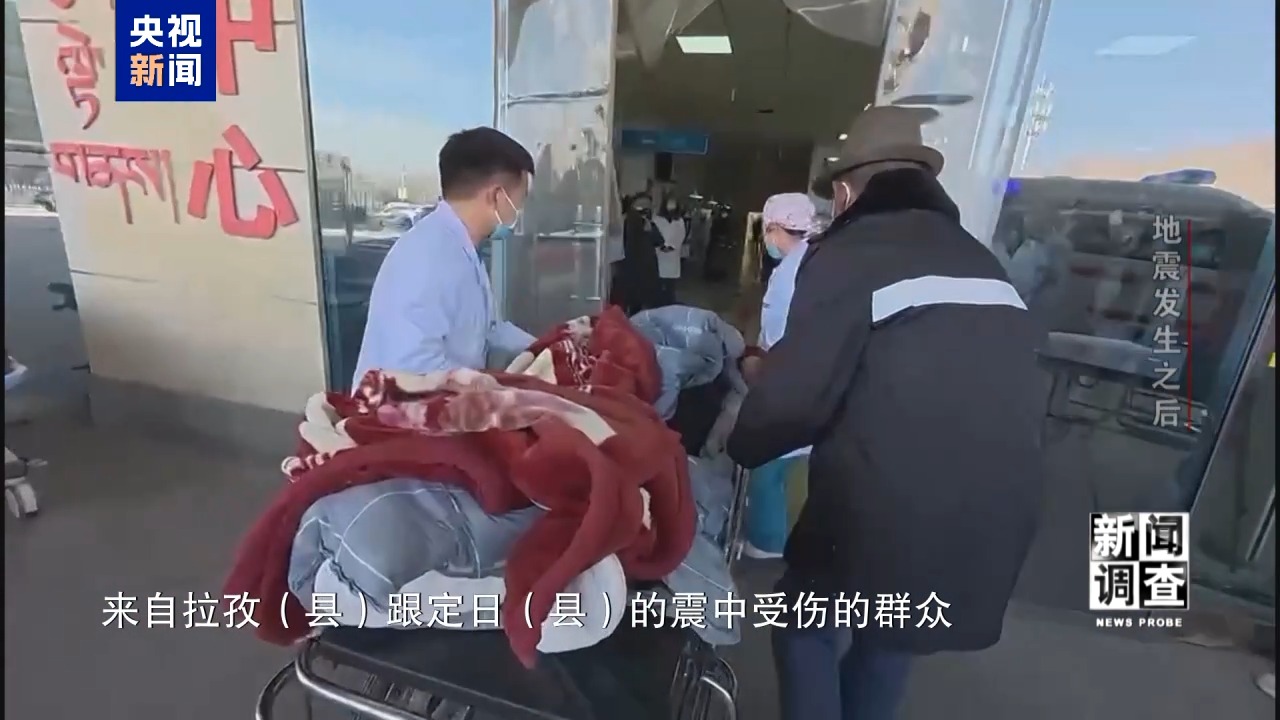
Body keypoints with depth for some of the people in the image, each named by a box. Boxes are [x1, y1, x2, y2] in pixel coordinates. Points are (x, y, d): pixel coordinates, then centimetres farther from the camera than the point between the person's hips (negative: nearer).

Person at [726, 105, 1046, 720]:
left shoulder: (848, 254, -10)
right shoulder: (984, 264, 12)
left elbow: (795, 396, -17)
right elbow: (1020, 393, 14)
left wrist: (739, 446, 2)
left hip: (887, 513, -7)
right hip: (993, 520, 7)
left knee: (807, 631, 21)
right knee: (888, 643, 30)